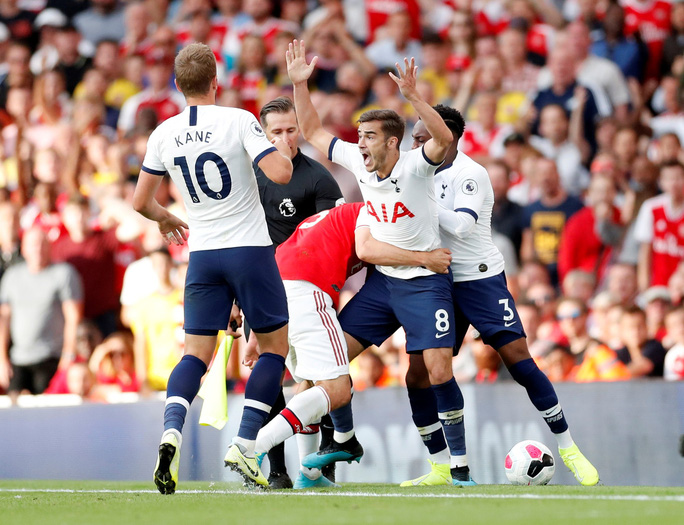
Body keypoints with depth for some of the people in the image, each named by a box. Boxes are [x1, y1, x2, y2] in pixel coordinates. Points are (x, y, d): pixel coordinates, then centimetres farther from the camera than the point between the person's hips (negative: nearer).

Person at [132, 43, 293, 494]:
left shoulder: (164, 134, 3)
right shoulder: (239, 121, -10)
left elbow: (141, 201, 9)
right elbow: (280, 173, -20)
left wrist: (166, 220, 30)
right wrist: (284, 148, 3)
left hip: (202, 254, 4)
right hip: (250, 248, -4)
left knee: (197, 352, 9)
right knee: (275, 346, 10)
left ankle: (171, 432, -17)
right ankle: (244, 446, -1)